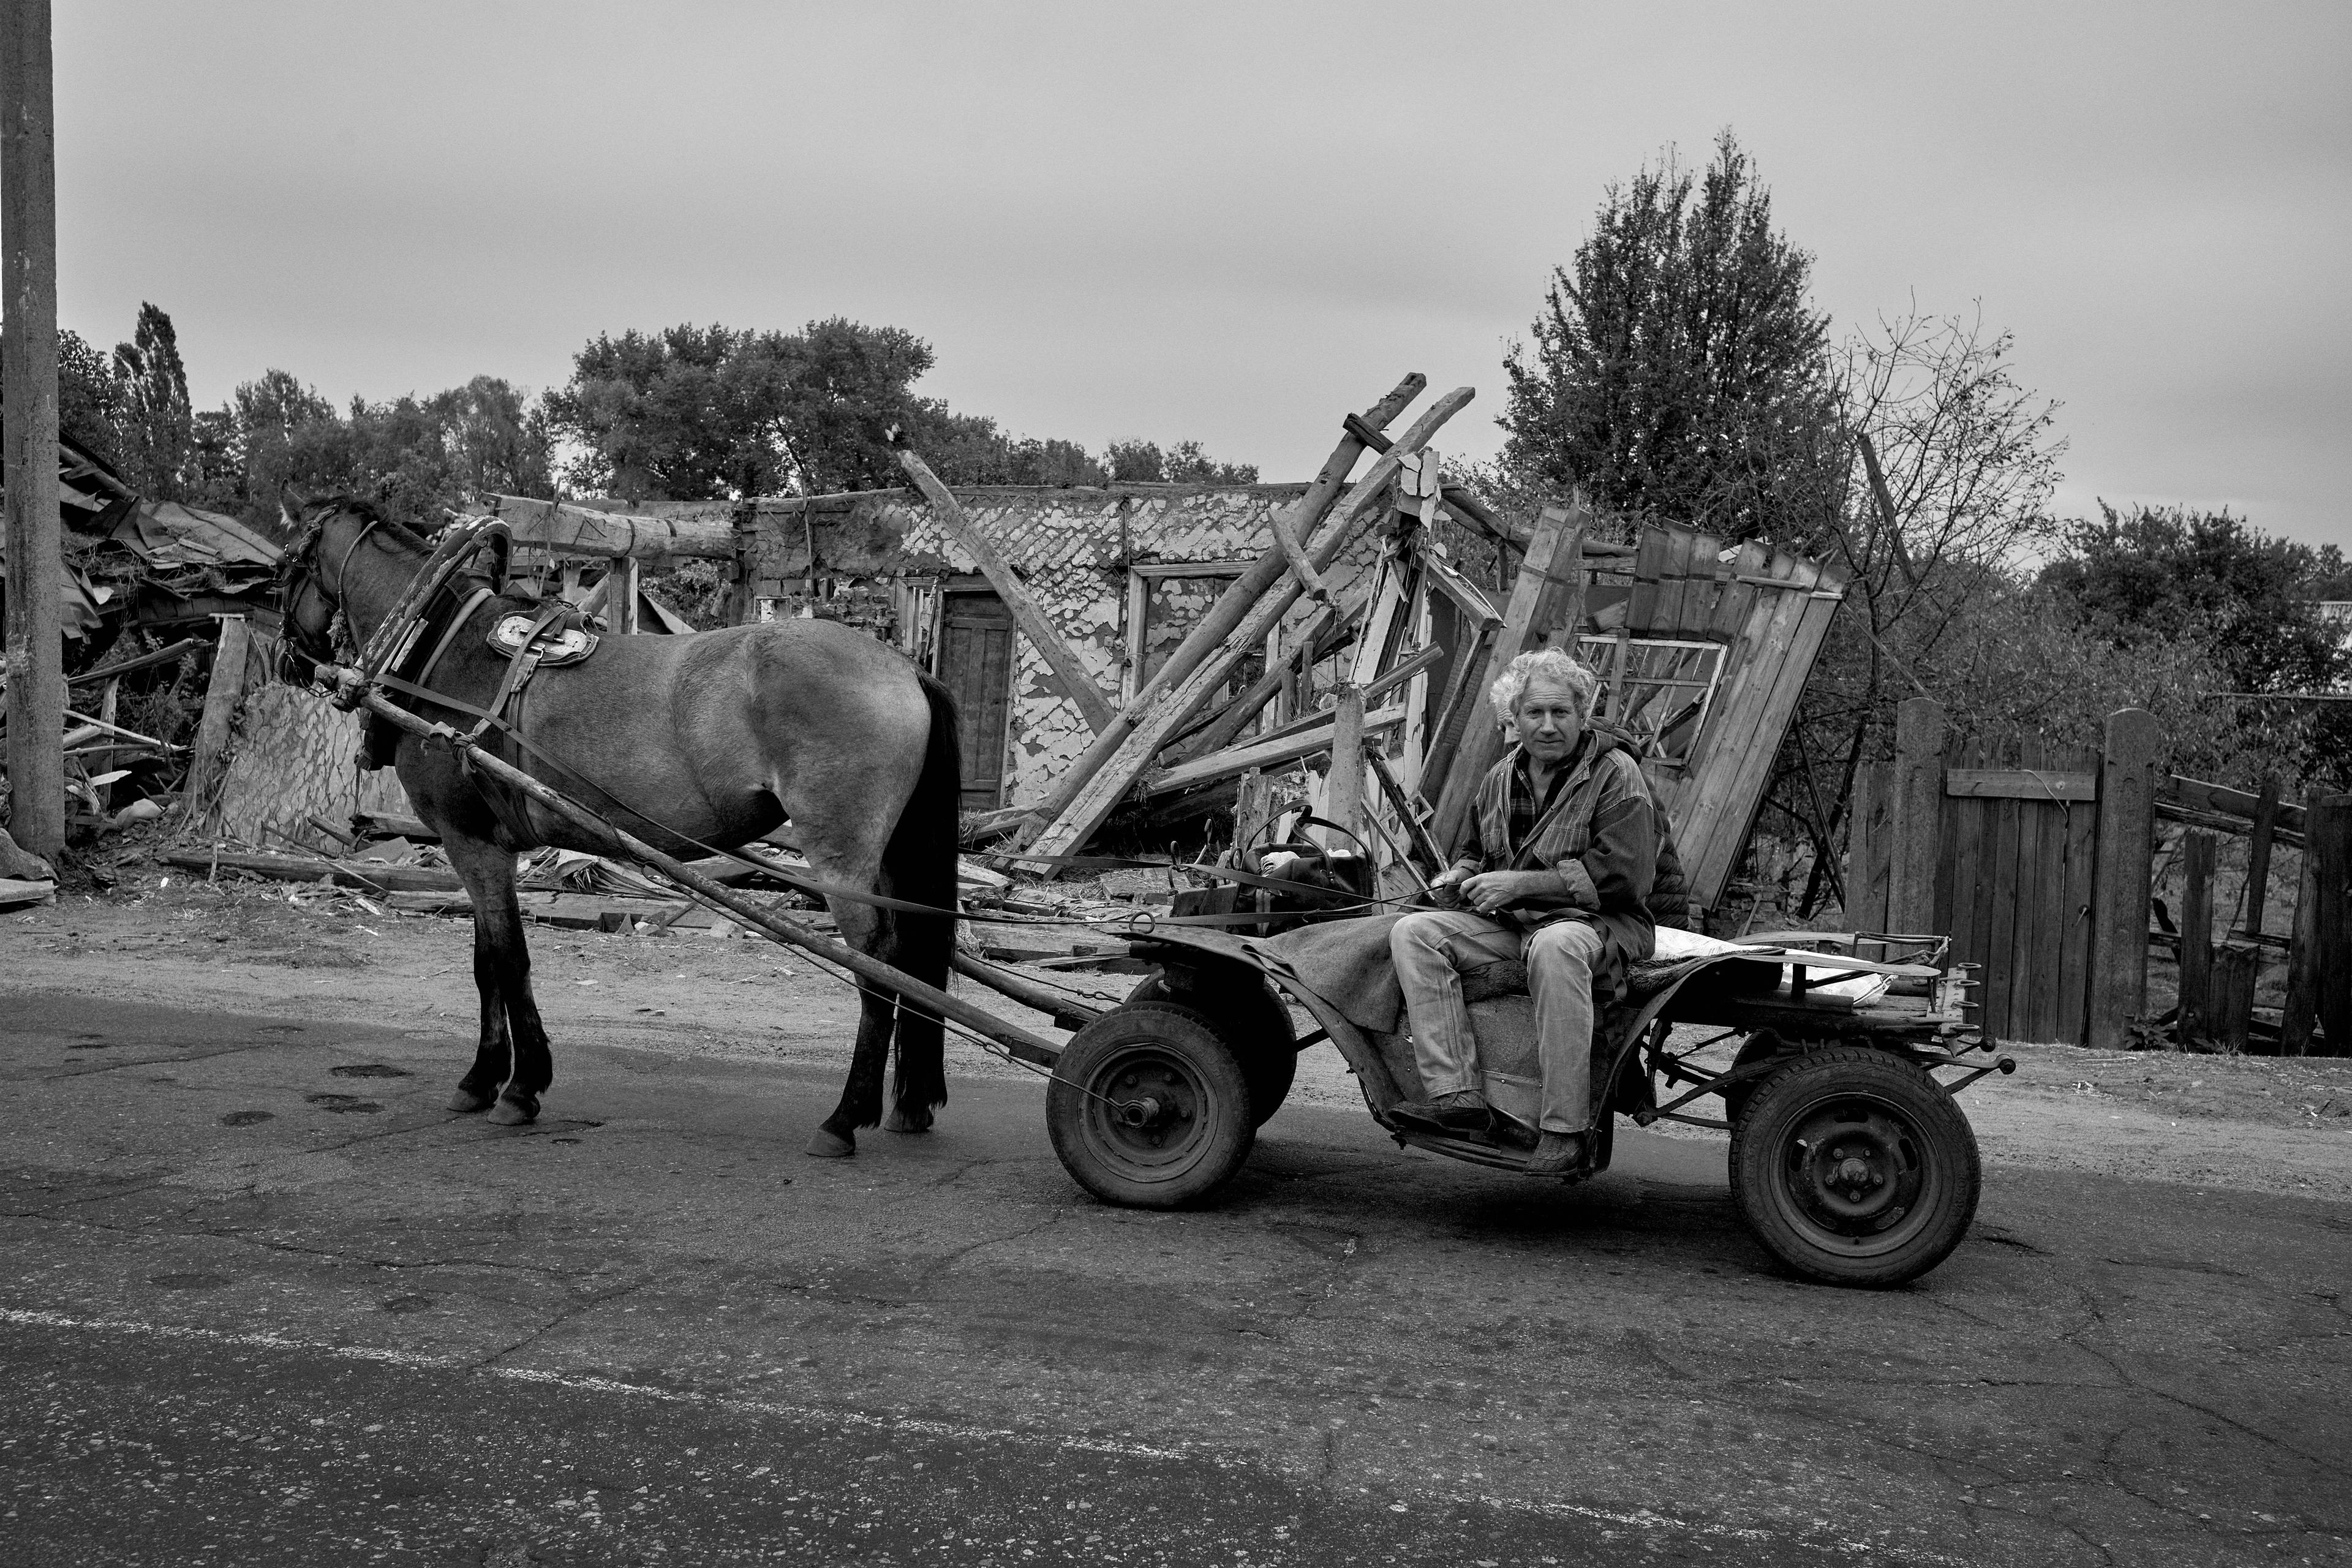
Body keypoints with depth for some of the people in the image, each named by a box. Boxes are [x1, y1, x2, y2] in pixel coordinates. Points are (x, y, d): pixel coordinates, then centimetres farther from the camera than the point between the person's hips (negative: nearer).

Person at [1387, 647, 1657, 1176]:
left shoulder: (1615, 776, -6)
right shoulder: (1501, 779, 15)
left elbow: (1622, 874, -16)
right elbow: (1472, 848, 31)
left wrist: (1521, 883, -19)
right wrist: (1459, 875, 5)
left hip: (1597, 922, -6)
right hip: (1506, 923, 6)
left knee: (1555, 947, -42)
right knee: (1413, 932, -17)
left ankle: (1565, 1128, -36)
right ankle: (1456, 1093, -28)